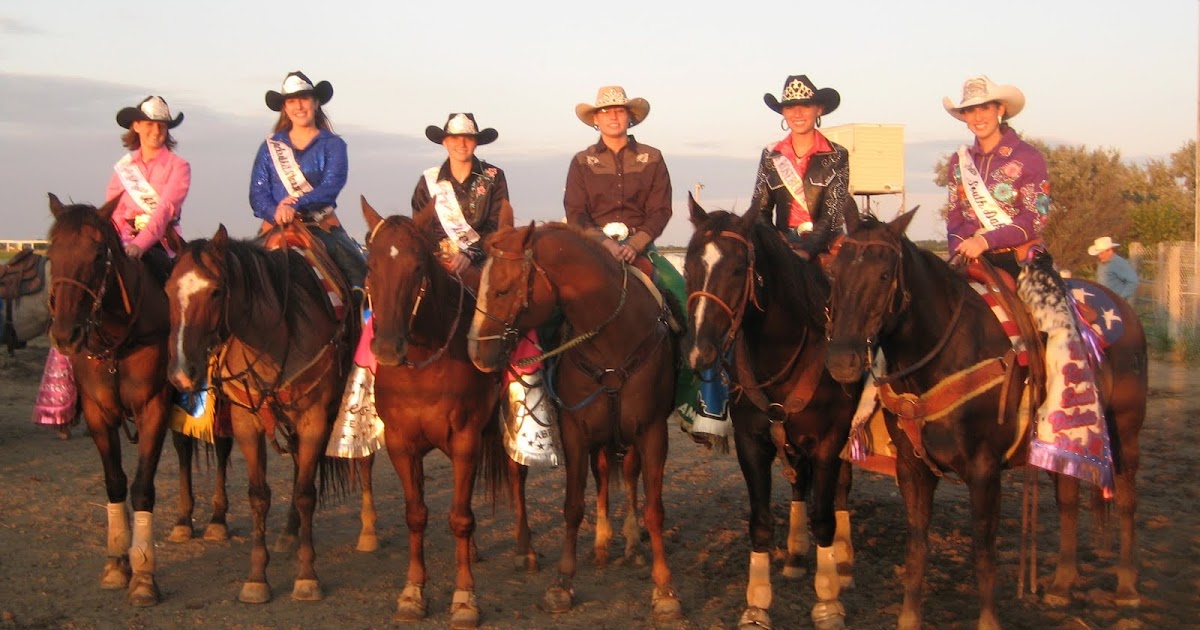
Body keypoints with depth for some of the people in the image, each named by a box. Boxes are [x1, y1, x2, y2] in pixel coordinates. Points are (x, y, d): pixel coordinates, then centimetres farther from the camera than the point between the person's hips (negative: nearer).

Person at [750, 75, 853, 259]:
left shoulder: (837, 156, 3)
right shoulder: (771, 156, 11)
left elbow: (833, 212, -5)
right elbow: (759, 209, 8)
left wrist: (807, 249, -18)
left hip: (824, 244, -1)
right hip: (782, 243, 2)